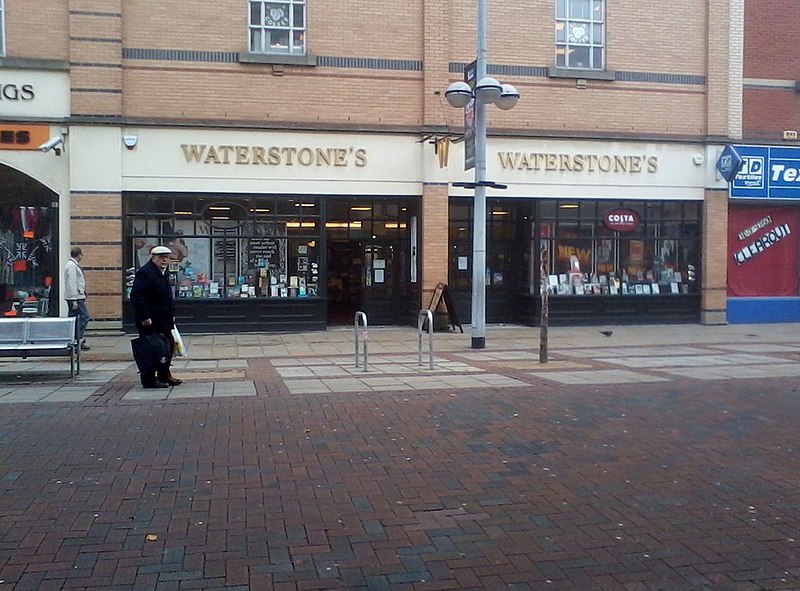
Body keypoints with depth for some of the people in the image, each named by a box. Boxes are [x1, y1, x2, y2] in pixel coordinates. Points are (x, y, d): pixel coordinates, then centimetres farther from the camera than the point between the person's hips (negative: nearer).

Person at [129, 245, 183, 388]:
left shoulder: (163, 273, 17)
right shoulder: (145, 272, -14)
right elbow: (136, 296, -22)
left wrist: (172, 314, 18)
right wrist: (145, 317, -24)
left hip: (164, 321, 10)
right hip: (150, 321, -10)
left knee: (167, 346, 13)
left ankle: (165, 376, 24)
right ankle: (149, 380, 4)